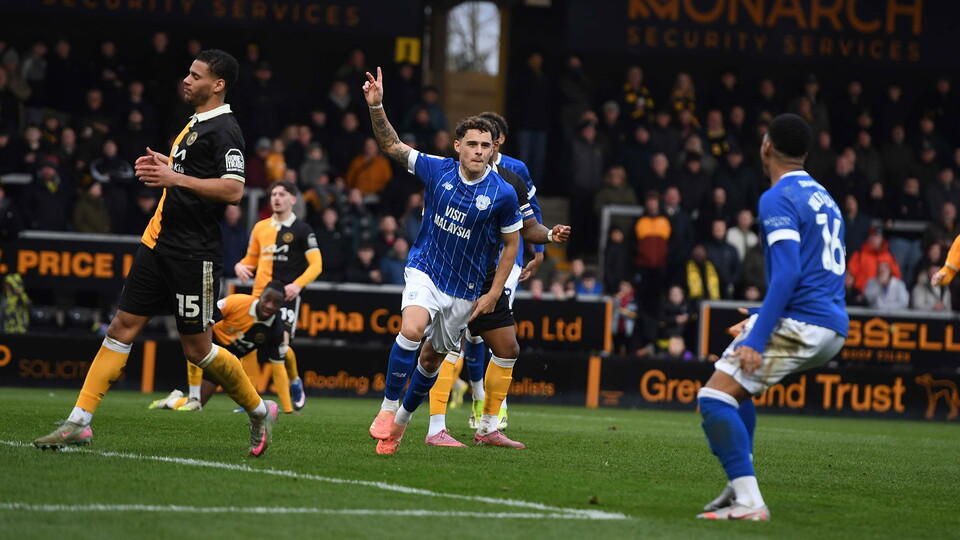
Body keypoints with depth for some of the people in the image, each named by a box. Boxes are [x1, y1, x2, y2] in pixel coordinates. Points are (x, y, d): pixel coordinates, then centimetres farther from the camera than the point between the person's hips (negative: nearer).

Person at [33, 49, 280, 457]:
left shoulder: (223, 129, -12)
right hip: (160, 241, 9)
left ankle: (258, 411, 19)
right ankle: (79, 423, 1)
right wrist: (164, 165, 14)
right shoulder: (195, 124, 16)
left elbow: (232, 190, -23)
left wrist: (175, 178, -24)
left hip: (194, 254, -9)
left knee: (197, 348, -2)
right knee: (122, 327, 2)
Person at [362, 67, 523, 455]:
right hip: (425, 270, -1)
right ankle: (387, 409, -17)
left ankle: (402, 419, 31)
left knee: (434, 357, 10)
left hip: (465, 288, 1)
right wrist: (376, 106, -13)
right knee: (412, 328, -28)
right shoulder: (437, 171, -7)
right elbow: (392, 146, 1)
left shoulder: (502, 194, -11)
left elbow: (511, 243, 0)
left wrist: (493, 294, -3)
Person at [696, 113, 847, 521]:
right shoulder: (823, 197, 20)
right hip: (834, 329, 9)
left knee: (714, 397, -11)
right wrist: (762, 320, 31)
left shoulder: (778, 198, -9)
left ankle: (748, 501, -20)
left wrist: (757, 338, -23)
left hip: (801, 325, -9)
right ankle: (739, 486, 18)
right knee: (735, 386, 26)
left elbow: (787, 273, -20)